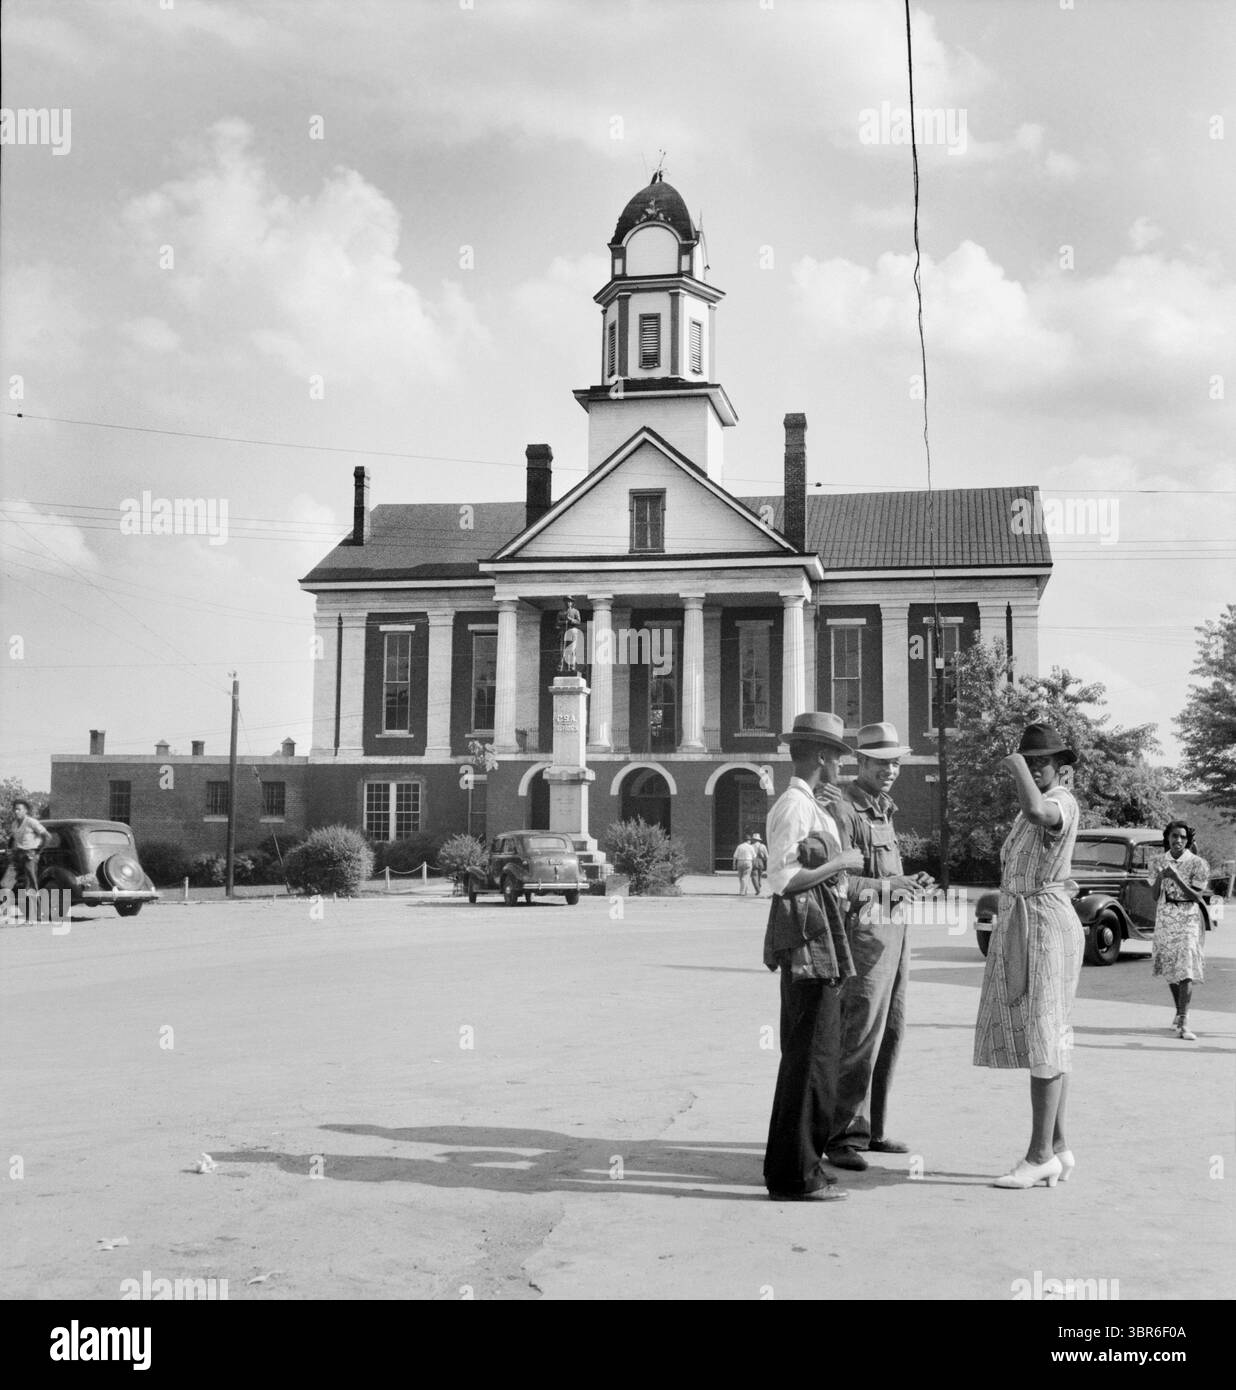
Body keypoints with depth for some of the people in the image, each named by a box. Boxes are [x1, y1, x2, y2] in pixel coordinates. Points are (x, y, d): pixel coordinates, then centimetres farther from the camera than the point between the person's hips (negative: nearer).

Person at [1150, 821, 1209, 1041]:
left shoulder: (1197, 863, -8)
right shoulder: (1160, 861, 6)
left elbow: (1196, 897, -13)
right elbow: (1154, 895, 6)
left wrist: (1176, 877, -24)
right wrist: (1160, 877, -13)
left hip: (1188, 918, -5)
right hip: (1165, 918, 5)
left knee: (1185, 969, -14)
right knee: (1170, 968, 13)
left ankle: (1183, 1024, -18)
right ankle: (1179, 1012, 33)